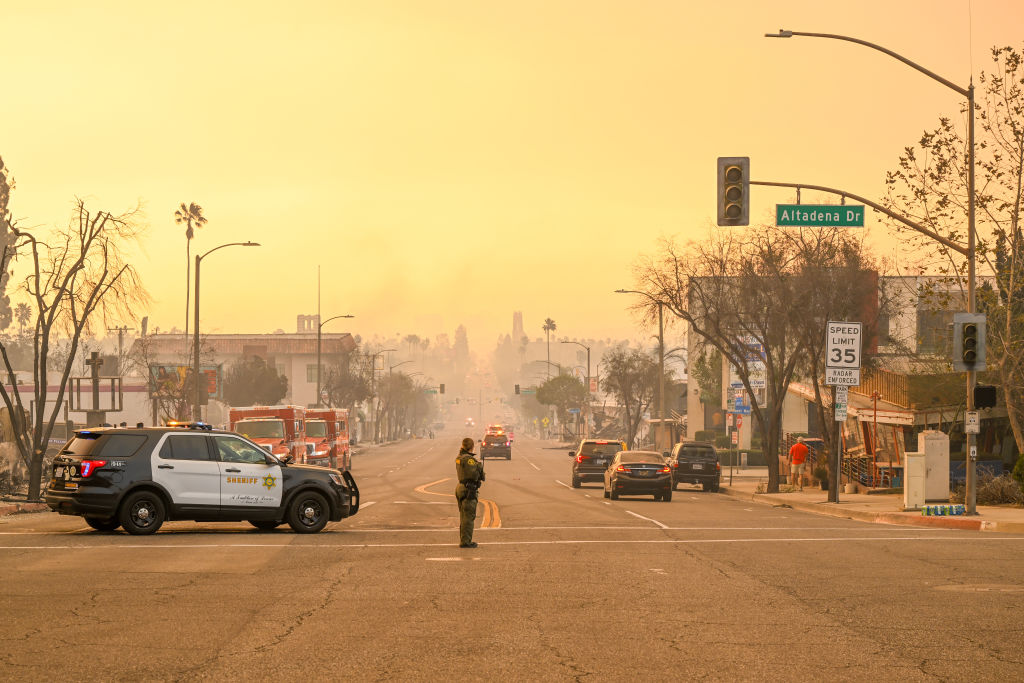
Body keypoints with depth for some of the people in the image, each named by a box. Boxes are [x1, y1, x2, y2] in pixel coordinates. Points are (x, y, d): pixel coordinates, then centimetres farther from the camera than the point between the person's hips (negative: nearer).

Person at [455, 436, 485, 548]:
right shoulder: (468, 459, -18)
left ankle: (463, 540, 24)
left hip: (461, 487, 10)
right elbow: (474, 473, -25)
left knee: (464, 516, 18)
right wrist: (479, 463, -8)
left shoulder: (459, 457, 10)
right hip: (468, 490, -10)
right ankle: (465, 542, -6)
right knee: (468, 517, -6)